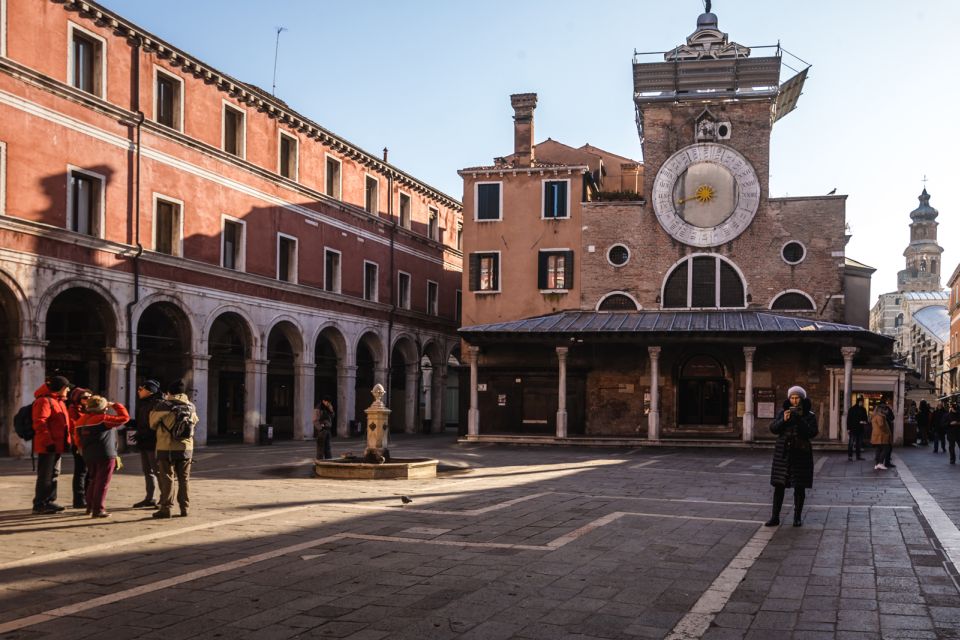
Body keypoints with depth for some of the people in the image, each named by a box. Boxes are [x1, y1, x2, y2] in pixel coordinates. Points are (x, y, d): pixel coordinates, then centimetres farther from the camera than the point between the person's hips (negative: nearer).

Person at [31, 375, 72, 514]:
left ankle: (50, 501, 21)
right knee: (45, 476, -5)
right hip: (47, 446, -10)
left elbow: (65, 422, 25)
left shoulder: (59, 401, 18)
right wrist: (48, 441, -25)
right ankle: (40, 505, 1)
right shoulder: (44, 401, -13)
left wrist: (67, 440, 17)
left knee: (54, 474, 14)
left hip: (57, 445, 10)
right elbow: (39, 423, -21)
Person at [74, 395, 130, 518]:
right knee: (102, 482, -1)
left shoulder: (81, 421, 8)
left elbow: (78, 440, 12)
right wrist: (116, 405, -3)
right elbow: (124, 418, -16)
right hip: (105, 455, -7)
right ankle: (98, 510, -2)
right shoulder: (103, 419, -15)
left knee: (94, 480, 22)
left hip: (88, 456, 7)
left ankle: (90, 506, 26)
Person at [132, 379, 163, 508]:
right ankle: (150, 498, 24)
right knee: (147, 471, 15)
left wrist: (141, 434, -22)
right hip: (144, 443, 10)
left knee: (158, 471, -5)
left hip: (153, 443, -9)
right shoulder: (143, 404, 15)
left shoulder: (158, 404, -15)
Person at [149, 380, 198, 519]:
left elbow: (152, 424, 3)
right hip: (186, 448, 4)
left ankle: (166, 508, 3)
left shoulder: (164, 406, -10)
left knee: (166, 478, 3)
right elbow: (195, 422, 19)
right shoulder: (191, 407, 3)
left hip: (166, 448, -4)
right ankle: (184, 508, 16)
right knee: (184, 478, 12)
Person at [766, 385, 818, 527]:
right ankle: (775, 517, 3)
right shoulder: (783, 413, 8)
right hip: (782, 453, 2)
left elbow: (813, 433, -11)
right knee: (779, 485, 0)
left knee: (799, 487, 3)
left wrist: (800, 420, -21)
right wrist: (783, 420, -16)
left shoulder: (809, 416, 2)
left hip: (800, 453, -2)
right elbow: (773, 428, 0)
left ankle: (798, 517, 13)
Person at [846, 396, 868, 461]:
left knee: (859, 443, 11)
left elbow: (865, 418, 19)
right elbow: (849, 419, -6)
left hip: (860, 429, 6)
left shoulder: (863, 409, 11)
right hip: (853, 428, -6)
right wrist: (848, 428, -11)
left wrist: (865, 422, -6)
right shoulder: (852, 409, -5)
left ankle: (858, 456, 17)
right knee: (851, 442, -7)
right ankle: (849, 456, -5)